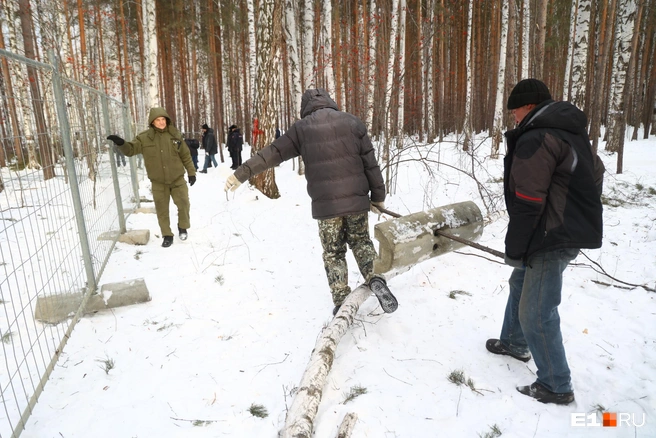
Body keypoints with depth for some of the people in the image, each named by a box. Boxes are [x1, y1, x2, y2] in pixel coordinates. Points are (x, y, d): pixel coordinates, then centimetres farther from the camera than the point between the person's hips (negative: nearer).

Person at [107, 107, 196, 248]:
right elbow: (131, 150, -2)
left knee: (183, 204, 5)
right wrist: (121, 143, -23)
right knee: (162, 210, 8)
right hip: (158, 182, 0)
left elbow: (186, 155, 4)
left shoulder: (175, 134, -2)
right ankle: (167, 235, 23)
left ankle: (183, 227, 31)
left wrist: (191, 172, 5)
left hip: (177, 179, 0)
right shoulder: (144, 138, -5)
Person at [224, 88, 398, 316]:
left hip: (325, 203, -1)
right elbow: (370, 162, 4)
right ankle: (375, 280, 2)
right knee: (361, 242, 22)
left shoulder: (302, 128, 2)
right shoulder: (352, 122, 6)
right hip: (356, 198, 2)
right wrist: (378, 195, 12)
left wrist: (241, 173, 5)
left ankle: (342, 304, 12)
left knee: (334, 253, 13)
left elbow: (273, 153, 0)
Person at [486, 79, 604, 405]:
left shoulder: (535, 139, -19)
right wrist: (581, 210, 27)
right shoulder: (571, 132, 14)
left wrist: (514, 248, -14)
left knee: (536, 312, -3)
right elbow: (596, 172, 26)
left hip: (553, 238, -11)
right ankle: (514, 343, 42)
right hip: (573, 229, 11)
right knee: (520, 283, 25)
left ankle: (556, 386, 12)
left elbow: (526, 204, -22)